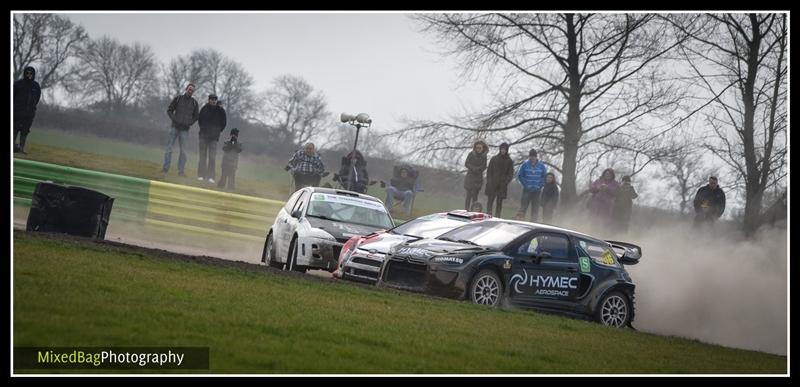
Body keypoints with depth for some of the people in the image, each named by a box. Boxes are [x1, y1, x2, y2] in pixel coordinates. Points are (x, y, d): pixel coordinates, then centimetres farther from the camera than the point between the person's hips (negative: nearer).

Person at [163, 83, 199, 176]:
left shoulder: (194, 102, 7)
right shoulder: (177, 99, 4)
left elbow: (196, 116, 14)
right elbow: (169, 110, 7)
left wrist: (190, 123, -1)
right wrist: (174, 119, -7)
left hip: (185, 129, 1)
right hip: (175, 127, -1)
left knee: (183, 150, -1)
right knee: (169, 147, -3)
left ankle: (181, 170, 2)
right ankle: (165, 168, 0)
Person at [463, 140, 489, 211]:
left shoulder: (484, 156, 1)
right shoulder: (471, 154, -5)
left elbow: (484, 167, 2)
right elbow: (466, 164, -6)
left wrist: (477, 169, -15)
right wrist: (473, 168, -19)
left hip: (478, 178, 2)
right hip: (470, 176, -2)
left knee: (475, 195, 3)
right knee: (469, 195, -5)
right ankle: (466, 210, -3)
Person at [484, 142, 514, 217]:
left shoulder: (509, 161, 7)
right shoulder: (494, 158, 8)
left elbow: (510, 174, 7)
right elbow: (489, 171, 8)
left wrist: (506, 181, -8)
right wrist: (489, 181, -5)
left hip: (502, 185, 0)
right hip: (492, 184, 0)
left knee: (499, 202, 2)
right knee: (490, 201, -6)